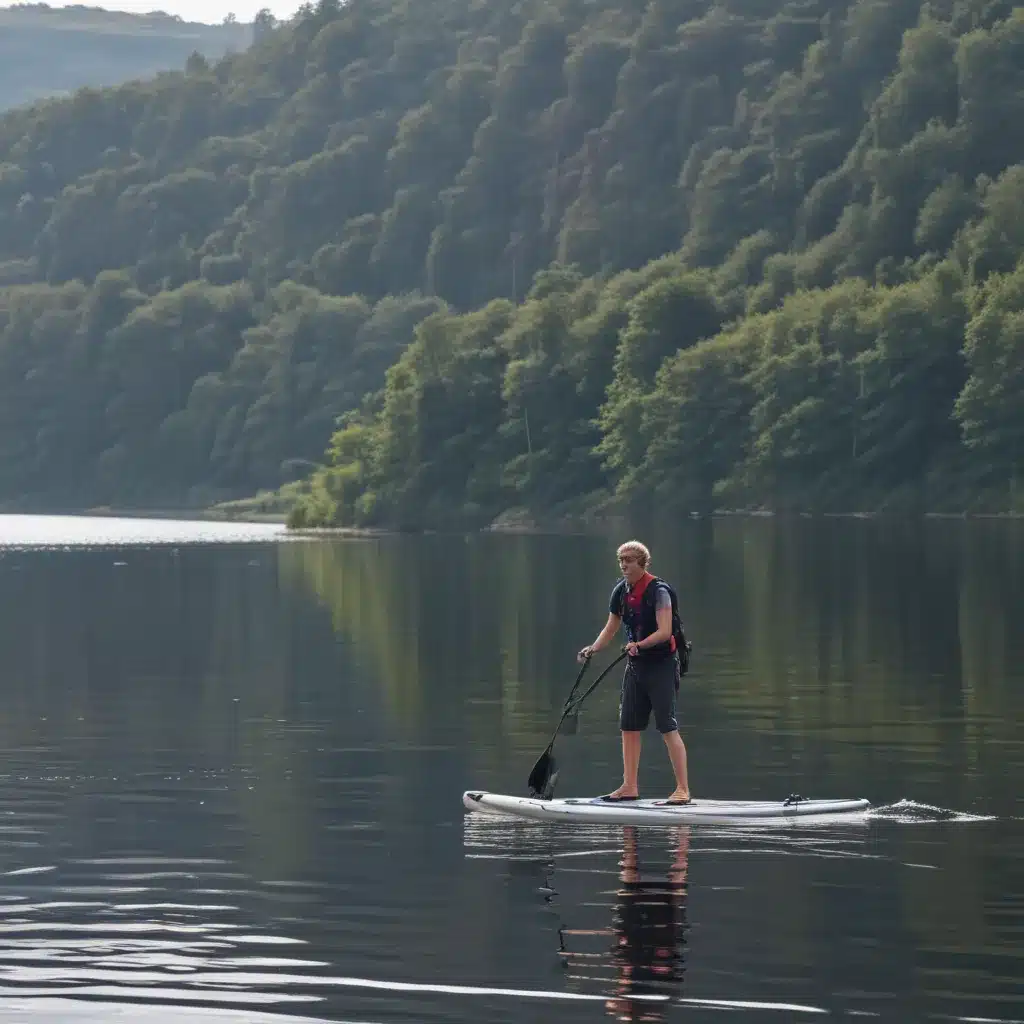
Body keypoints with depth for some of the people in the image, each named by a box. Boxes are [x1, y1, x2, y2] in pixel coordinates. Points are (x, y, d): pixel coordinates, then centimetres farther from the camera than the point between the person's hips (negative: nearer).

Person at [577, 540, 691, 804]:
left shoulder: (658, 591, -15)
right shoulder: (621, 591, 8)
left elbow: (664, 631, -22)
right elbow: (611, 628, 15)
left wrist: (640, 644, -35)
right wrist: (593, 649, 0)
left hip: (661, 664, -8)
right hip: (635, 665, 8)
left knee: (668, 727, -10)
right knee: (629, 726, 8)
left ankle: (683, 789, -9)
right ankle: (630, 787, 15)